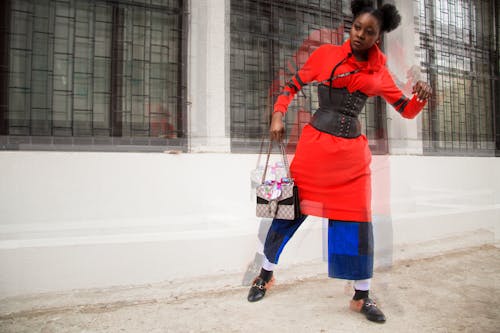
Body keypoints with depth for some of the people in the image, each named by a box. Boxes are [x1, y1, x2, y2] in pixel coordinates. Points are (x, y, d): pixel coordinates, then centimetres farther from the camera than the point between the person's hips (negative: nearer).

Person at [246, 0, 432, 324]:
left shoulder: (380, 72, 8)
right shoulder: (326, 53, 2)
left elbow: (407, 110, 11)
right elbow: (292, 86, 7)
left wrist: (422, 96, -11)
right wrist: (278, 115, -7)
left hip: (353, 153, 3)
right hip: (315, 145, -2)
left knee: (358, 222, 3)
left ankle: (362, 297, 22)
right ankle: (265, 275, 26)